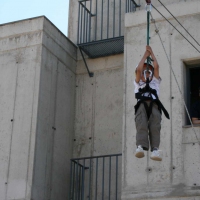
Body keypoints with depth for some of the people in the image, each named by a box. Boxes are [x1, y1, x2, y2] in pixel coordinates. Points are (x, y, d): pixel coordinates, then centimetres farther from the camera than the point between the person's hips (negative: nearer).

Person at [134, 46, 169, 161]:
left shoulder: (155, 82, 35)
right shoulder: (138, 83, 33)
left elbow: (156, 67, 24)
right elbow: (139, 69, 18)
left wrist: (151, 53, 33)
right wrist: (145, 55, 27)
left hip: (154, 105, 0)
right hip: (142, 104, 0)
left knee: (155, 126, -25)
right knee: (141, 125, -28)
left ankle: (155, 150, -42)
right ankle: (141, 147, -49)